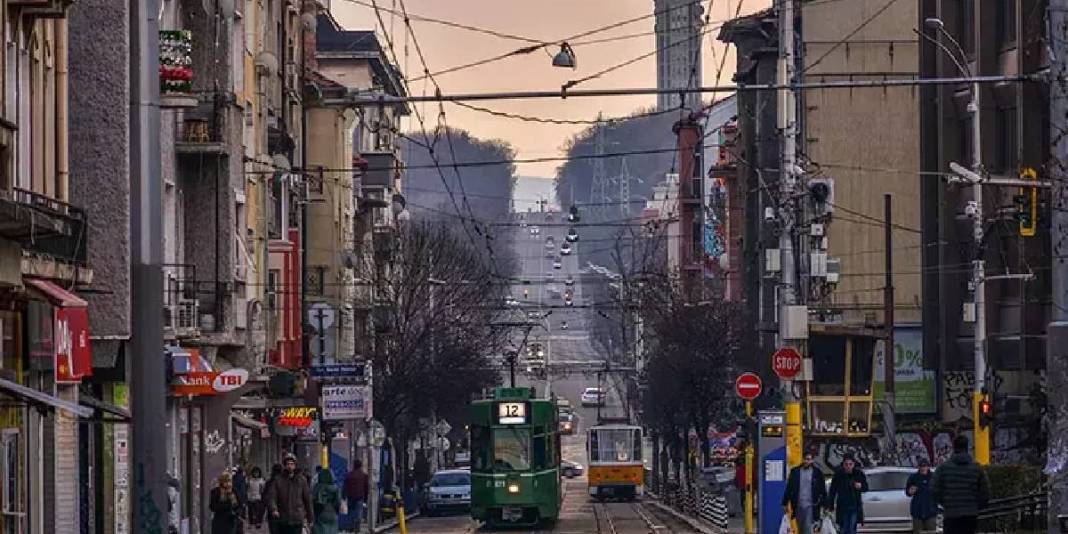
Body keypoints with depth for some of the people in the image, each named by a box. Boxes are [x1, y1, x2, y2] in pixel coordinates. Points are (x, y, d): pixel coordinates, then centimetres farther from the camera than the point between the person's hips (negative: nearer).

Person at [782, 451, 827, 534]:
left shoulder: (817, 472, 1)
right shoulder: (795, 471, 5)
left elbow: (822, 490, 3)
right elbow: (789, 488, 7)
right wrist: (785, 503, 4)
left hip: (810, 506, -3)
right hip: (798, 505, 3)